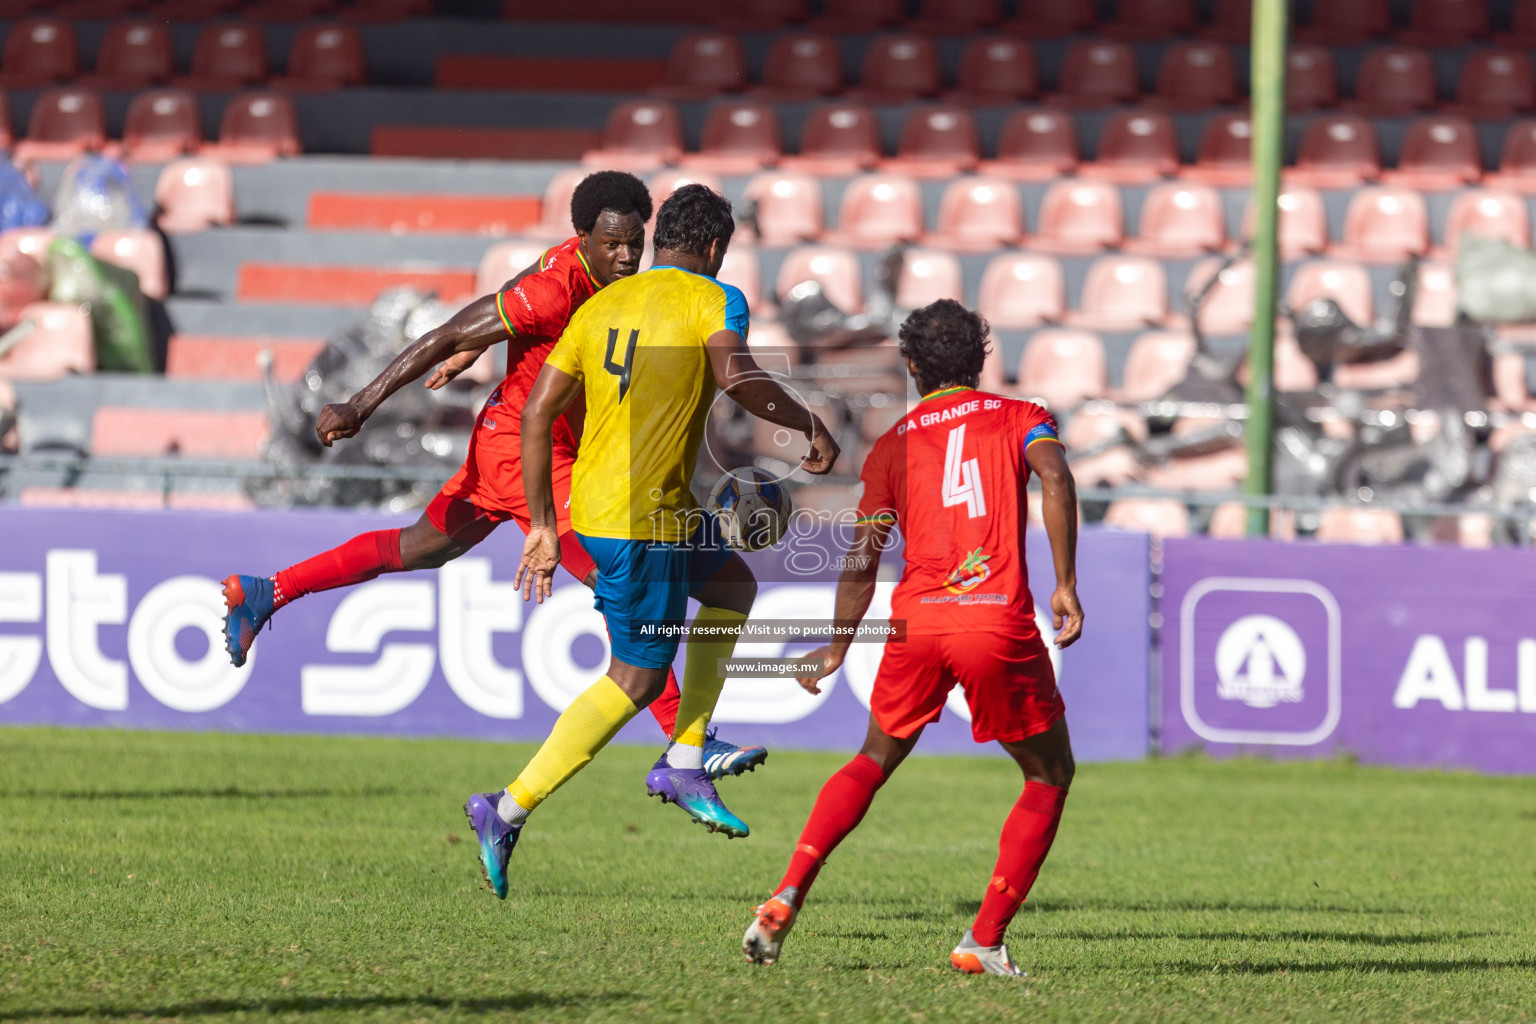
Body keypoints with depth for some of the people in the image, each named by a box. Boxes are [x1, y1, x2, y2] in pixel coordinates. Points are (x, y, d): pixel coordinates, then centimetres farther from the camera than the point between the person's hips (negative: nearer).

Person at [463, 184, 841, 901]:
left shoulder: (601, 305, 12)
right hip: (643, 520, -8)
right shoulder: (713, 301, -7)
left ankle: (683, 763, 20)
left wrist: (543, 526, 13)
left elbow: (537, 413, 9)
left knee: (733, 584, 25)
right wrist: (811, 425, -13)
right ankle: (509, 811, 0)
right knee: (636, 679, 2)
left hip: (590, 502, 8)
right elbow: (736, 377, -28)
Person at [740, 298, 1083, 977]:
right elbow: (1055, 478, -8)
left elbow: (861, 561, 17)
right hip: (999, 618, -2)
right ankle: (985, 941, 6)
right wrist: (1065, 584, -8)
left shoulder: (891, 447, 18)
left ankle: (787, 897, 7)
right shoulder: (1020, 418, 14)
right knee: (1050, 777, 16)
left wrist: (838, 648, 29)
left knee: (874, 762, 24)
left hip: (916, 619, 2)